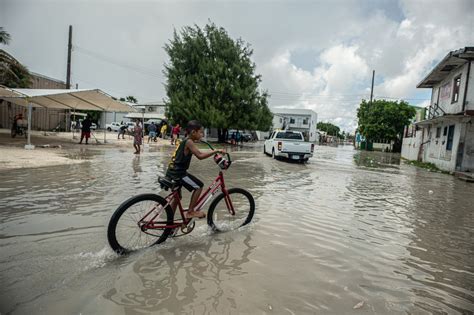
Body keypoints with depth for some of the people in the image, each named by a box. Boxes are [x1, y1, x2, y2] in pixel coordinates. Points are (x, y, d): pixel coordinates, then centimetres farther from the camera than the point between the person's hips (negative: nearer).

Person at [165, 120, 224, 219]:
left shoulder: (185, 141, 15)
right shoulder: (189, 142, -15)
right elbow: (200, 156, -25)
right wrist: (216, 151, -22)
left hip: (172, 172, 10)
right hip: (178, 173, -10)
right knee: (198, 186, -2)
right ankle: (190, 212, 5)